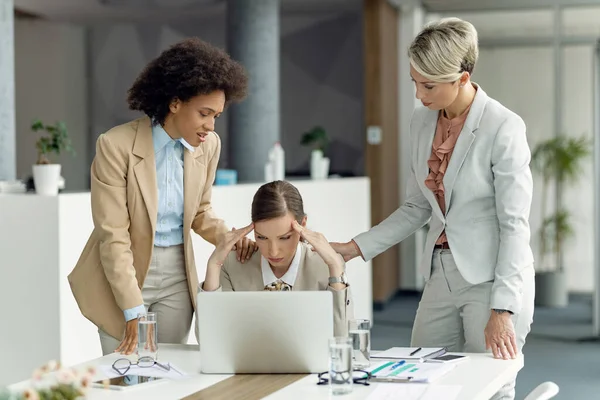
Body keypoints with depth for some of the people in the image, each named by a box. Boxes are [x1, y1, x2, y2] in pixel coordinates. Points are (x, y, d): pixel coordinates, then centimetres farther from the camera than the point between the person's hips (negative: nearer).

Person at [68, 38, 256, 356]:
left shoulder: (209, 145, -3)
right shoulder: (117, 145, -18)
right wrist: (134, 312, -22)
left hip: (176, 275, 4)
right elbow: (113, 236, -18)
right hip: (122, 273, -4)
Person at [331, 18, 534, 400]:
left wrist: (502, 310, -20)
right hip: (442, 275, 7)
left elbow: (514, 224, -16)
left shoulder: (503, 128, -16)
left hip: (493, 278, -7)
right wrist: (354, 248, 5)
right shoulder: (423, 121, 5)